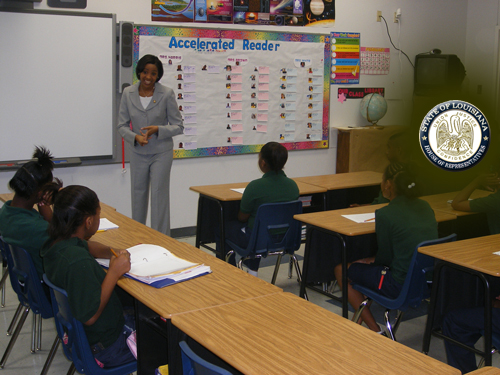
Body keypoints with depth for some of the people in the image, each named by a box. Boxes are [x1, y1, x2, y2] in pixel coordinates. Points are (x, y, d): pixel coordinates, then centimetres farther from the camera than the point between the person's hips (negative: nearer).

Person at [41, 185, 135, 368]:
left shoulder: (55, 243, -6)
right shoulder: (78, 262, -34)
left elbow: (89, 250, 15)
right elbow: (89, 316, -28)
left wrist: (113, 253, -4)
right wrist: (114, 272, -26)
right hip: (106, 347, -9)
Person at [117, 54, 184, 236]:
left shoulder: (167, 94, -11)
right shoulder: (128, 93, -3)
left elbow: (178, 126, -6)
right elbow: (122, 125, 2)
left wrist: (158, 129, -23)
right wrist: (135, 137, -18)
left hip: (161, 153, -3)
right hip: (138, 152, 3)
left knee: (159, 195, -4)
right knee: (138, 195, 13)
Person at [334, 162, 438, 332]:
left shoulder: (385, 214, -15)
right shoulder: (425, 207, 5)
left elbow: (386, 257, -8)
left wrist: (373, 261, 15)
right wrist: (375, 261, 20)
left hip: (403, 286, -8)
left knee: (341, 269, 11)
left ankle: (375, 331, 9)